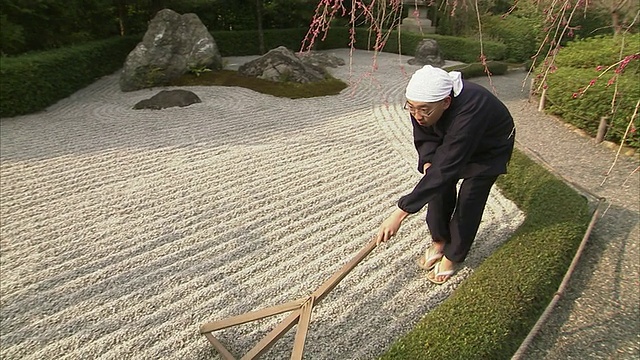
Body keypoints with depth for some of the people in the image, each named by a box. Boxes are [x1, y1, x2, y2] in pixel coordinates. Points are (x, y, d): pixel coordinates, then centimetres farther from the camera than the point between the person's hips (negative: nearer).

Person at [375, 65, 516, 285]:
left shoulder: (469, 112, -46)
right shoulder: (422, 102, -27)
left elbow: (445, 168, -48)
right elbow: (424, 138, -8)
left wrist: (400, 214, -50)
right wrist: (427, 162, -30)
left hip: (489, 150, -5)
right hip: (451, 141, 5)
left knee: (468, 202, -6)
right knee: (440, 188, 2)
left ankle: (453, 256, 16)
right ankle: (440, 241, 25)